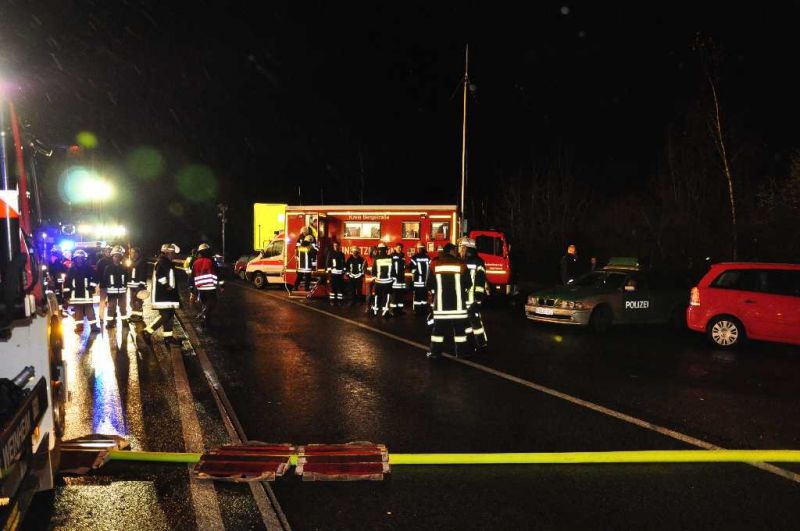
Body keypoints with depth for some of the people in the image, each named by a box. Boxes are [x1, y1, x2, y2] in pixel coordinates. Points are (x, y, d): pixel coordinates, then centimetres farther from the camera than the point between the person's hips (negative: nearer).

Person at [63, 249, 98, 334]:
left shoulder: (88, 268, -1)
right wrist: (66, 294, 0)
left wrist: (92, 287, -7)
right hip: (76, 294, 2)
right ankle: (79, 326, 15)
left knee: (89, 309, -3)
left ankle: (93, 326, -1)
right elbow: (67, 281, 4)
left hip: (86, 293, -2)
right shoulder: (71, 269, 3)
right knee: (78, 310, 8)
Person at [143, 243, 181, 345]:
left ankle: (168, 336, 15)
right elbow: (159, 276, -28)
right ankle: (148, 331, -4)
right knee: (164, 316, -13)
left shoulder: (169, 263, 19)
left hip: (168, 295, 10)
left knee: (170, 315, 10)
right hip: (162, 295, -10)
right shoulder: (161, 262, -13)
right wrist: (166, 286, -20)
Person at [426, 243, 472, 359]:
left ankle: (435, 352, 7)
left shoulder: (435, 265, -2)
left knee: (439, 326, 7)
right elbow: (468, 284, 1)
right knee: (460, 326, 8)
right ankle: (461, 351, 13)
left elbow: (429, 285, 2)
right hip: (458, 302, -1)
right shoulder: (461, 265, -5)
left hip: (440, 302, 1)